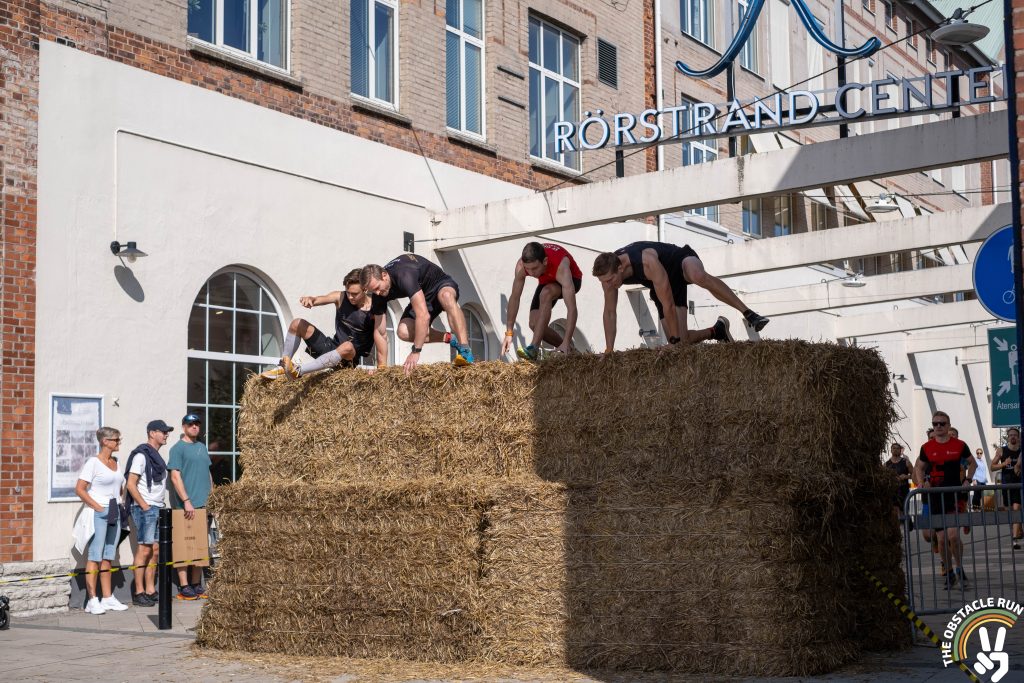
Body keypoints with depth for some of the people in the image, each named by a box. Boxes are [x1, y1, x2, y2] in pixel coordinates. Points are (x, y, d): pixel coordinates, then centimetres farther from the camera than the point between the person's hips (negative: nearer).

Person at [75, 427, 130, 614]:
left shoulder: (115, 462, 12)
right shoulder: (93, 462, -9)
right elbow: (79, 489, -13)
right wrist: (97, 507, -15)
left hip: (114, 514, 7)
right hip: (98, 514, -7)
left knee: (108, 557, 11)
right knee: (95, 556, -6)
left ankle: (108, 598, 15)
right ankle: (92, 600, -5)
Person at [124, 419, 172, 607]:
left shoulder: (157, 456, 17)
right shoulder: (142, 455, -10)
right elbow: (130, 485, -15)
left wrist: (160, 507, 13)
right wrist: (145, 506, -16)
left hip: (157, 508, 9)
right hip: (145, 509, -9)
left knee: (155, 550, 8)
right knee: (144, 549, -8)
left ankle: (150, 591, 13)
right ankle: (139, 593, -5)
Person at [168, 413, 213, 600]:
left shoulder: (202, 447, 17)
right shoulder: (178, 448, -4)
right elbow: (175, 477, -11)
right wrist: (186, 501, -18)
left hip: (204, 505, 7)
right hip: (187, 507, -7)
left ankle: (197, 585, 17)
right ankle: (184, 587, -1)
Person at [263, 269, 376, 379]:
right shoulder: (340, 298, -2)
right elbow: (319, 299, -16)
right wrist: (308, 299, -42)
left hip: (350, 358, -5)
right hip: (332, 347, 5)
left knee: (347, 347, -43)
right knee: (297, 324, -4)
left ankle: (298, 371, -45)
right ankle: (282, 368, -6)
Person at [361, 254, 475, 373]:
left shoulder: (404, 275, -40)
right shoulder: (378, 294, -17)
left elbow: (423, 315, -47)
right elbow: (380, 332, -11)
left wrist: (415, 352, -46)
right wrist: (382, 367, -15)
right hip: (423, 298, 6)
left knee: (446, 296, -43)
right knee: (403, 332, -21)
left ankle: (465, 351, -45)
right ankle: (450, 338, -8)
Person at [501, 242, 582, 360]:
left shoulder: (561, 266, -44)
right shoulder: (521, 265, -32)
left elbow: (572, 308, -47)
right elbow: (514, 298, -22)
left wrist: (566, 342, -51)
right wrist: (509, 334, -24)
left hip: (570, 280, -5)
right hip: (547, 281, 5)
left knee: (546, 293, -37)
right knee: (534, 324, -13)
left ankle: (534, 348, -36)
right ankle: (566, 347, 12)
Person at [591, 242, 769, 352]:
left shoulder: (648, 262, -40)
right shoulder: (608, 271, -21)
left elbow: (668, 305, -34)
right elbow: (609, 312, -9)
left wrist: (675, 340, -28)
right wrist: (608, 351, -9)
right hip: (665, 284, 6)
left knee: (699, 276, -45)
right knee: (682, 341, -8)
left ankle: (749, 313, -36)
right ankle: (716, 331, 20)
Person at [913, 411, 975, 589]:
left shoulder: (959, 445, 0)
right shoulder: (927, 448, 4)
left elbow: (972, 463, 16)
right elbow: (919, 468, 15)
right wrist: (921, 482, -4)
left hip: (955, 495, -2)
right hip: (935, 497, 2)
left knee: (953, 535, -15)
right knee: (941, 539, 4)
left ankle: (959, 568, 9)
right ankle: (949, 573, 21)